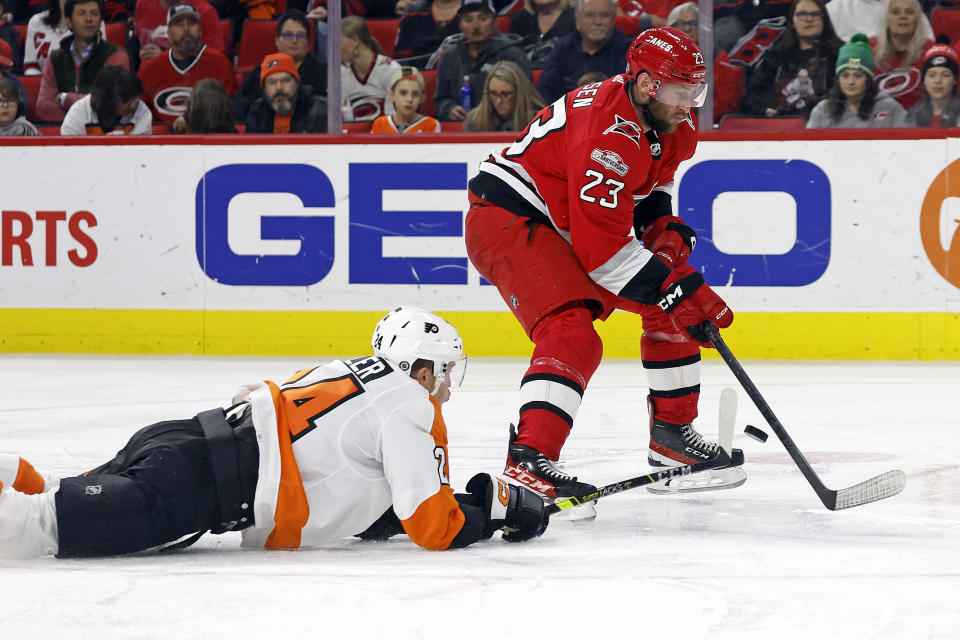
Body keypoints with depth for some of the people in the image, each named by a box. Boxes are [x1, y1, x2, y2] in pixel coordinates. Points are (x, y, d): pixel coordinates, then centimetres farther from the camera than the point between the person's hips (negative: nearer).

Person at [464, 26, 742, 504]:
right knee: (572, 334, -29)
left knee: (673, 307, 11)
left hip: (569, 225, 10)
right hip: (508, 218, -10)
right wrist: (679, 291, -30)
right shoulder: (609, 136, -31)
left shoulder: (668, 127, -1)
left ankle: (672, 433, 22)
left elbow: (651, 183, 22)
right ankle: (527, 461, -37)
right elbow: (603, 248, -32)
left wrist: (665, 227, 0)